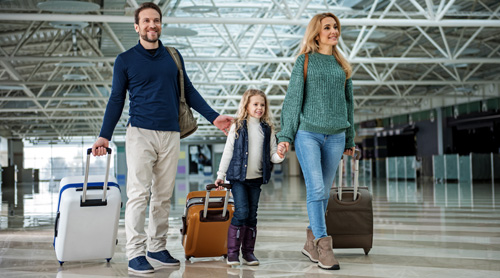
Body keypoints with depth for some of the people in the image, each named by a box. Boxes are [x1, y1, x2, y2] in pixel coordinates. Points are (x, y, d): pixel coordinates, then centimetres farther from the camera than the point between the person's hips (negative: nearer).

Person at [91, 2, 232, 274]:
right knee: (138, 194, -7)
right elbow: (116, 99, 5)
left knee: (163, 196, 7)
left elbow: (188, 91, 15)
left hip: (170, 134, 4)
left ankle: (158, 247, 16)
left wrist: (213, 116, 8)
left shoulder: (173, 57, 12)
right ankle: (135, 254, -4)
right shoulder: (125, 60, 3)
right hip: (140, 133, -3)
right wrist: (104, 136, -2)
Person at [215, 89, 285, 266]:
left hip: (256, 178, 3)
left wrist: (279, 156, -14)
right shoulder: (237, 127, 1)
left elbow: (271, 154, 9)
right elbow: (228, 152, 3)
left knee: (252, 215, 6)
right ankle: (232, 252, -2)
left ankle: (248, 252, 15)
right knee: (241, 211, -11)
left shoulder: (267, 129, 9)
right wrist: (221, 175, 2)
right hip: (238, 177, -3)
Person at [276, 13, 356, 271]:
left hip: (335, 136, 4)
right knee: (316, 189, -13)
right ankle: (323, 245, -11)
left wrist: (350, 139, 19)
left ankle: (311, 242, 17)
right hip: (308, 133, -4)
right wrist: (285, 135, -4)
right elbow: (293, 99, 2)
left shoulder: (342, 65, 16)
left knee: (324, 191, 5)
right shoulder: (305, 61, 5)